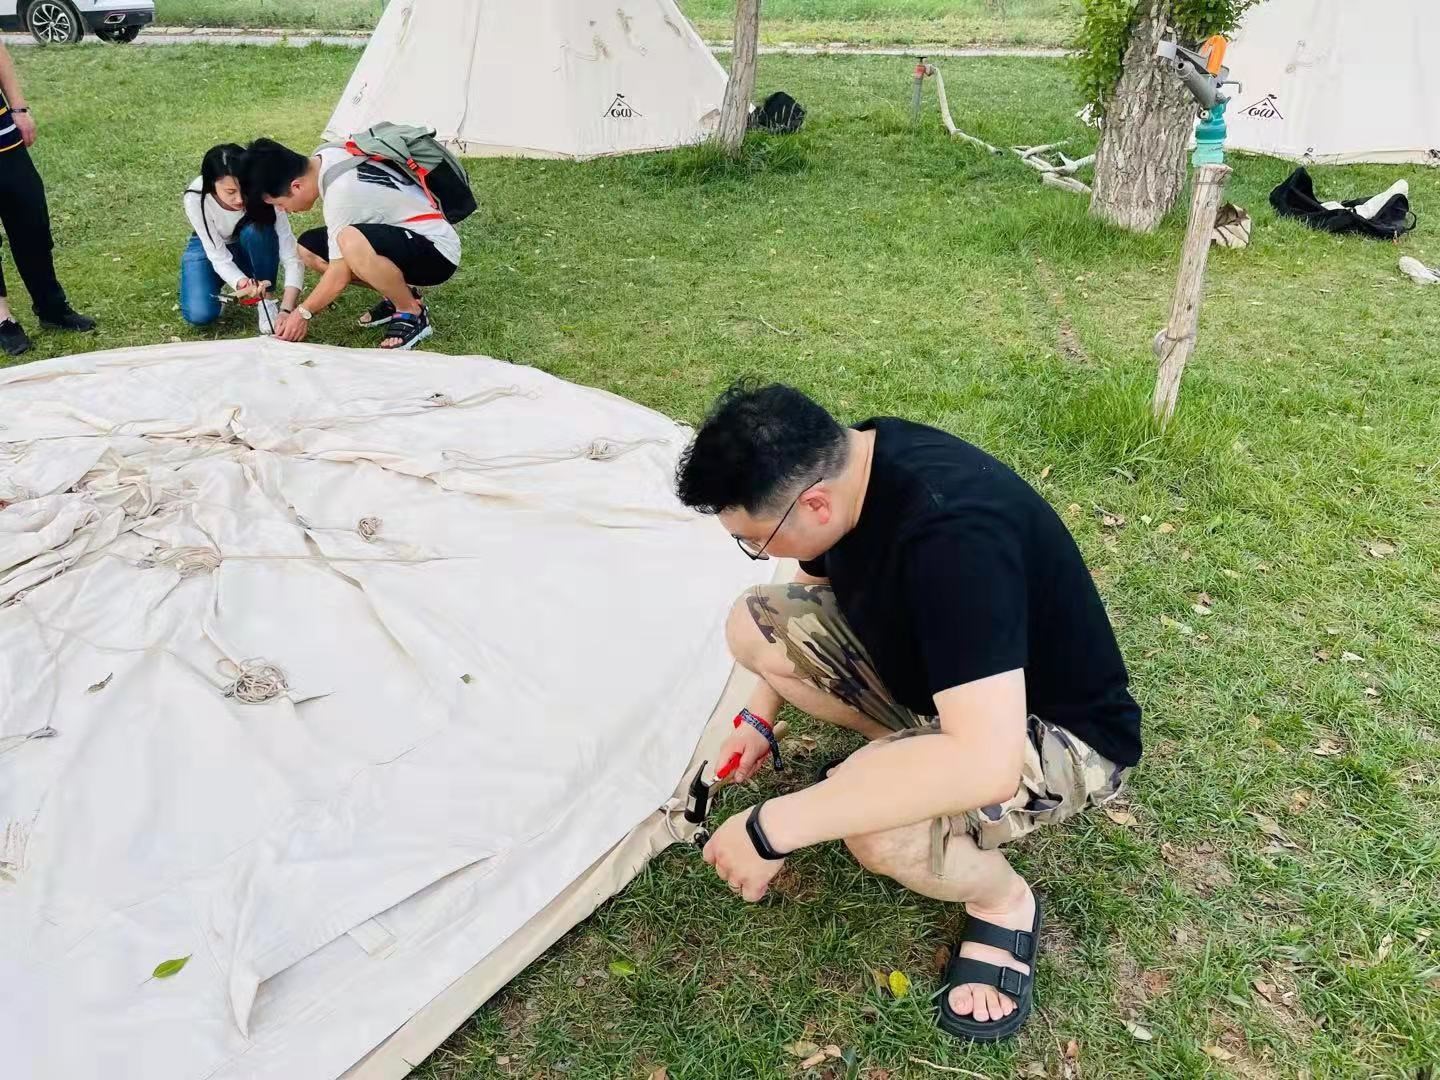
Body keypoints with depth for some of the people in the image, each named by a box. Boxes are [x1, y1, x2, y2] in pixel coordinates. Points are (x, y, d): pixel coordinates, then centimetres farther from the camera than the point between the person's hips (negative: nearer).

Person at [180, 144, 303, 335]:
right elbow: (219, 257, -29)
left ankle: (267, 300, -14)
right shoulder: (196, 199, -32)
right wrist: (242, 283, -51)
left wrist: (287, 310, -48)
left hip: (252, 247, 0)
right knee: (199, 315, -24)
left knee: (255, 231, -36)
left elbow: (291, 256, -34)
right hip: (210, 247, 0)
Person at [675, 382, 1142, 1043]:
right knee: (753, 625, -5)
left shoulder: (952, 534, -38)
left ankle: (1004, 900, -1)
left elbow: (984, 763, -45)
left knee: (877, 826, -35)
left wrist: (770, 830, -39)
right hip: (933, 675, 8)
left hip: (1061, 733, -7)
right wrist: (759, 718, 9)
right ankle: (911, 746, 9)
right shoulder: (844, 463, -12)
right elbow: (811, 587, 10)